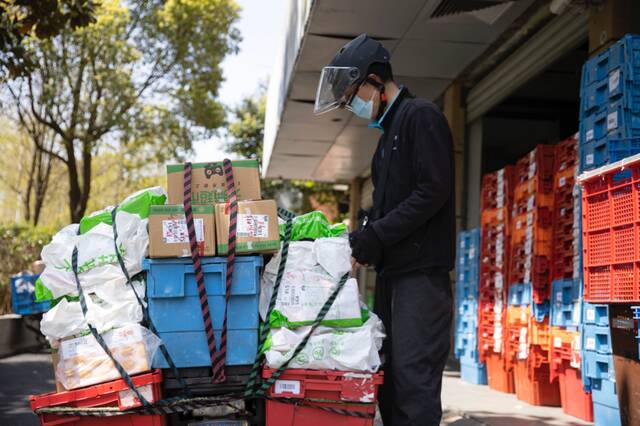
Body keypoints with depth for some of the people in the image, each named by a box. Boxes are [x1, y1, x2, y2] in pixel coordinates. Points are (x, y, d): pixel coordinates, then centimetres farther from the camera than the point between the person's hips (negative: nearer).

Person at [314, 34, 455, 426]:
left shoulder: (421, 116, -6)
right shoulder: (390, 130, 22)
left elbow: (433, 191, -16)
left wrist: (377, 235, -16)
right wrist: (365, 238, 7)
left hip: (421, 270, -9)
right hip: (394, 269, 9)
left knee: (413, 373, -11)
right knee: (390, 370, 9)